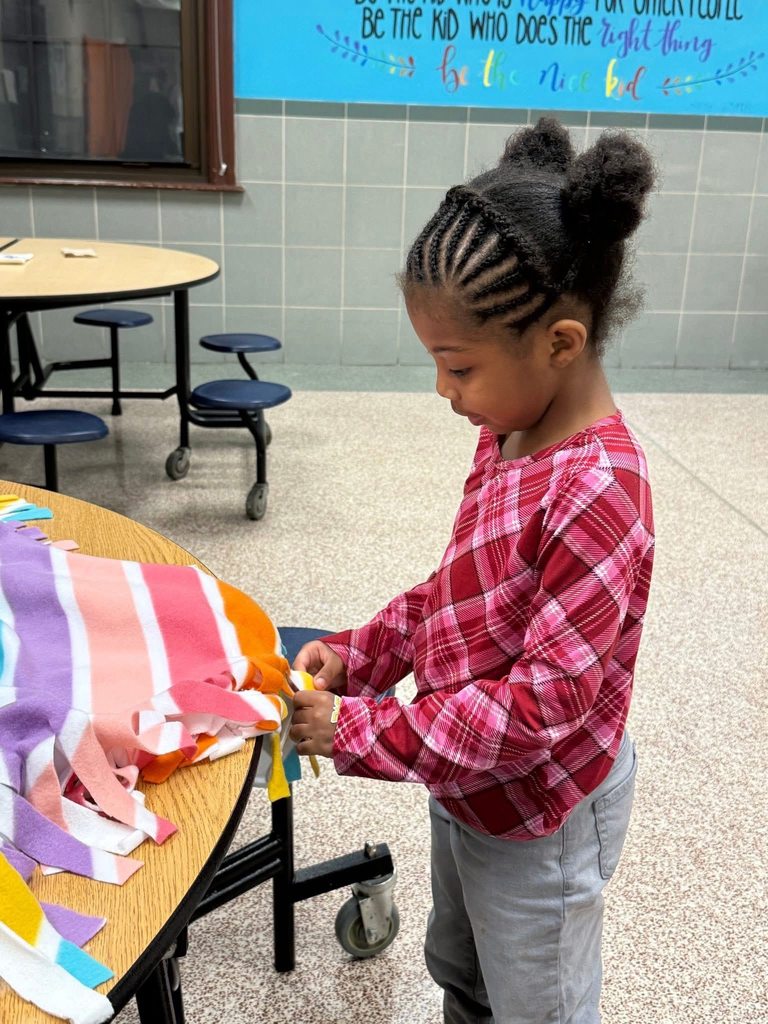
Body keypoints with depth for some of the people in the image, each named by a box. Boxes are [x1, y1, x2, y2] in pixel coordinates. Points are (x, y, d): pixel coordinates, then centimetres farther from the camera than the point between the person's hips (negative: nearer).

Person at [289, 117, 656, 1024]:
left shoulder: (596, 491, -32)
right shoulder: (508, 437, -5)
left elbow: (546, 701, -31)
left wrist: (359, 730, -26)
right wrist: (359, 653, -5)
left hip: (541, 815, -8)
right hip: (467, 785, 8)